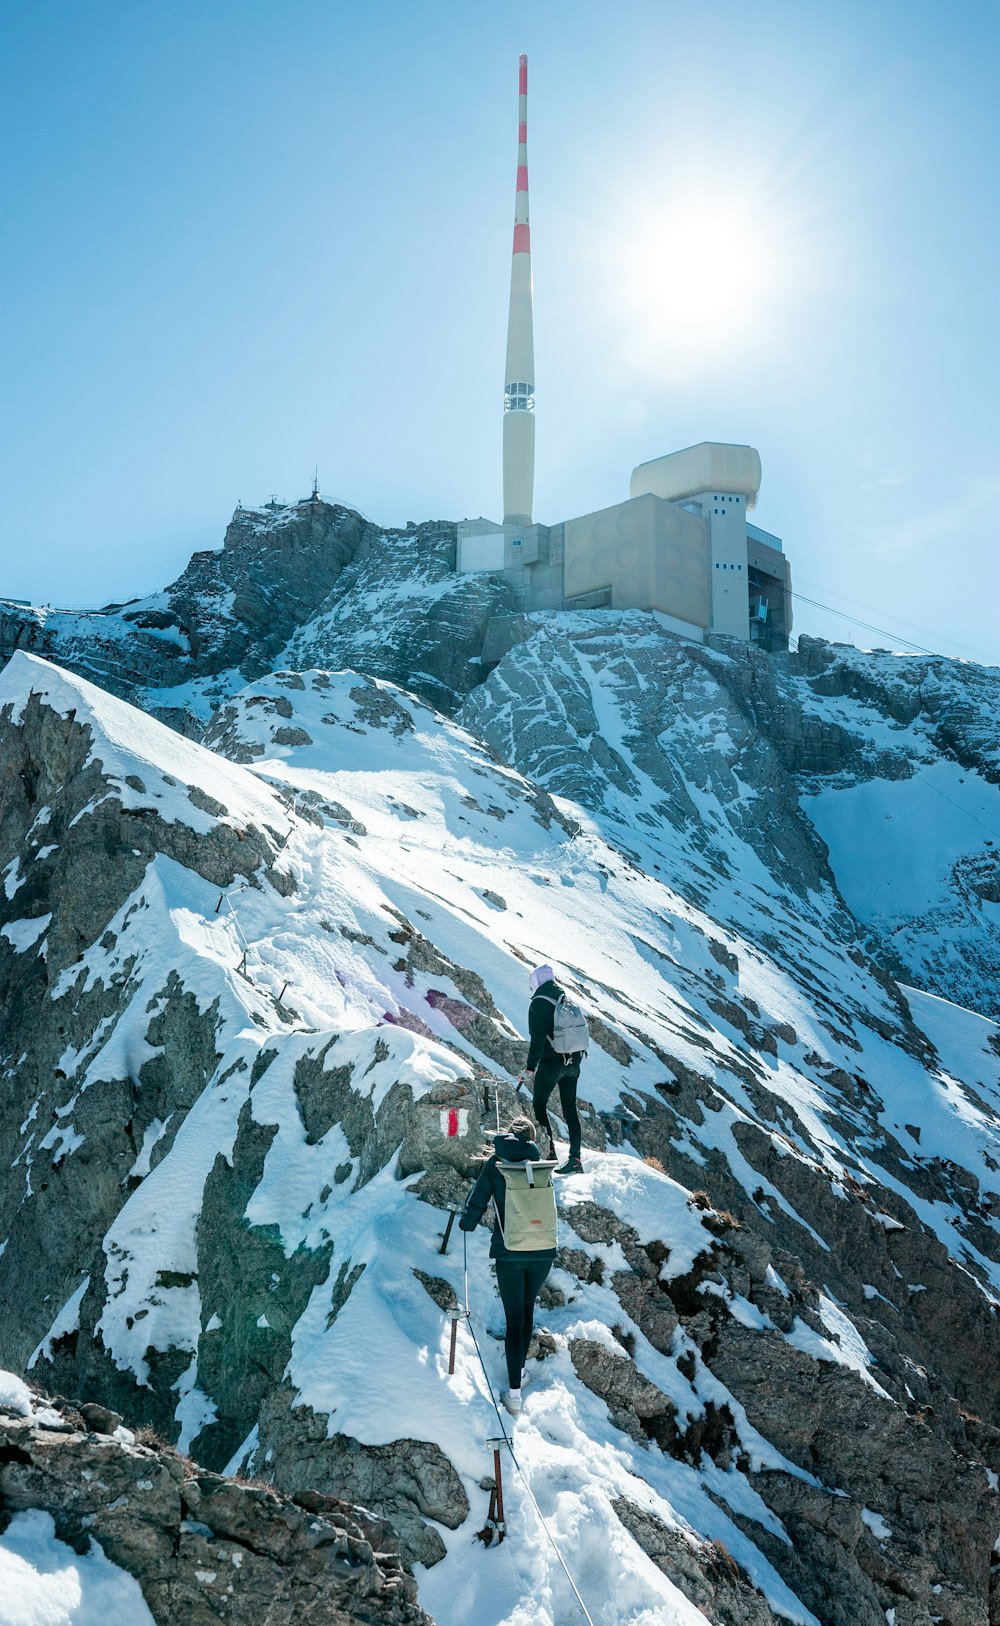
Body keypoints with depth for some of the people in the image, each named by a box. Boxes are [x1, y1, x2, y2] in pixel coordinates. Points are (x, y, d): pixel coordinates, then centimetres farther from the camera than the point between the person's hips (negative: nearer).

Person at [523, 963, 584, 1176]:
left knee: (539, 1104, 8)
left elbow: (537, 1037, -16)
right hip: (573, 1062, 7)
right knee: (570, 1109, 8)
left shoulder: (538, 1003, -10)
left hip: (551, 1062, -6)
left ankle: (549, 1151, 1)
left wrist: (530, 1066, -12)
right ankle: (575, 1158, 5)